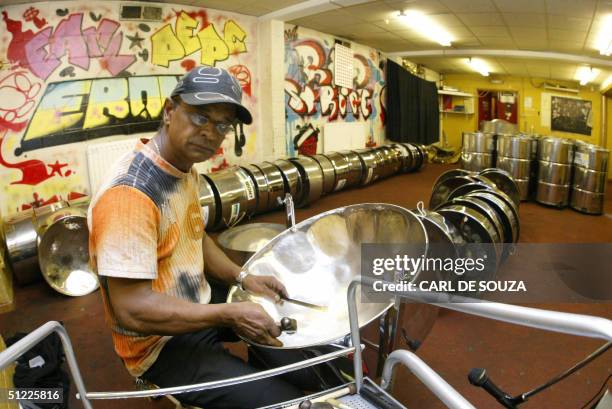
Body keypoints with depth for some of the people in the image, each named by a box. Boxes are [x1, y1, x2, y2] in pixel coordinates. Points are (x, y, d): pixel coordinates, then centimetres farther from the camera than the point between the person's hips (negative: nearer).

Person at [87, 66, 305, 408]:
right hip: (163, 344, -9)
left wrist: (241, 278, 0)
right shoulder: (128, 193, -30)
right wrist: (229, 315, -28)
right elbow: (132, 309, -31)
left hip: (198, 306, 9)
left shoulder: (185, 170, 0)